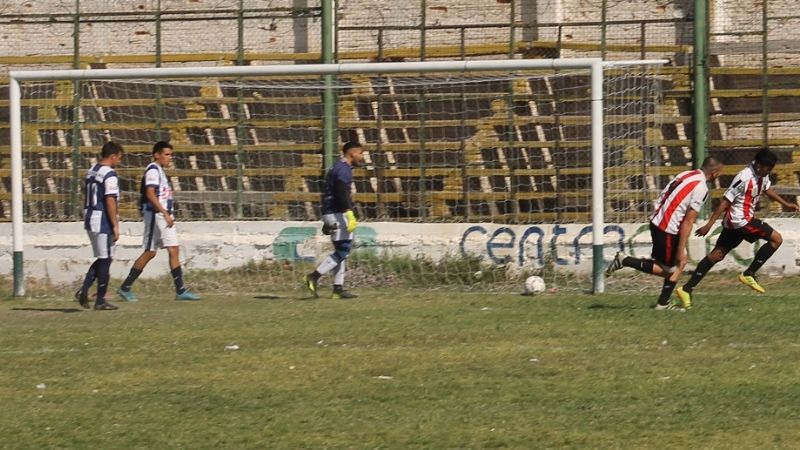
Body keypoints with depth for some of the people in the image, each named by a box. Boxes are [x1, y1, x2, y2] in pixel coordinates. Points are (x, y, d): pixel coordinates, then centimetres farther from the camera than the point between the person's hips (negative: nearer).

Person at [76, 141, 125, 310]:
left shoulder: (90, 172, 13)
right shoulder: (109, 175, -14)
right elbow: (110, 201, -20)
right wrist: (115, 226, -17)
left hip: (90, 220, 9)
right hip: (103, 222, -9)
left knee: (101, 259, 17)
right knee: (105, 260, 0)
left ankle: (84, 290, 3)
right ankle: (100, 301, 4)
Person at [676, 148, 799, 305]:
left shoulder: (762, 175, 5)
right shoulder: (744, 178, -22)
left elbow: (767, 190, 28)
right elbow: (725, 201, -21)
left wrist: (786, 204, 32)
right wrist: (709, 225, -20)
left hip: (733, 223, 10)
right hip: (740, 220, -10)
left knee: (717, 255, 10)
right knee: (776, 239, -8)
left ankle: (687, 289, 9)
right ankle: (748, 274, -2)